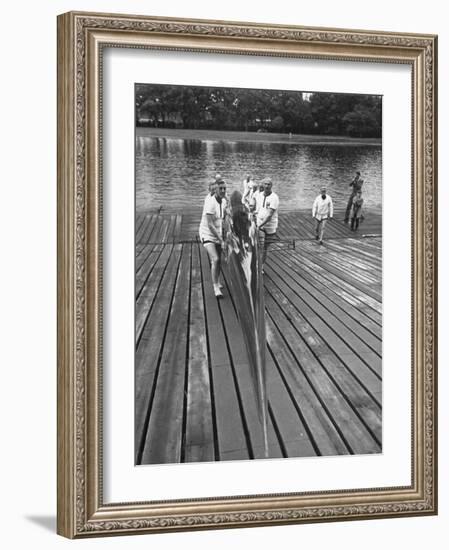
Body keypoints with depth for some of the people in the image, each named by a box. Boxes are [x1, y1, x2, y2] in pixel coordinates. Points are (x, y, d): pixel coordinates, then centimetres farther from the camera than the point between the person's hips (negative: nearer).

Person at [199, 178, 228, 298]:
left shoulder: (224, 201, 0)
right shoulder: (210, 202, -24)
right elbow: (210, 225, -25)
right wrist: (221, 239, -24)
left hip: (218, 234, 7)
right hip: (207, 235, -7)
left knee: (219, 260, 16)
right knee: (215, 260, -20)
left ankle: (217, 282, 38)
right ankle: (216, 288, -12)